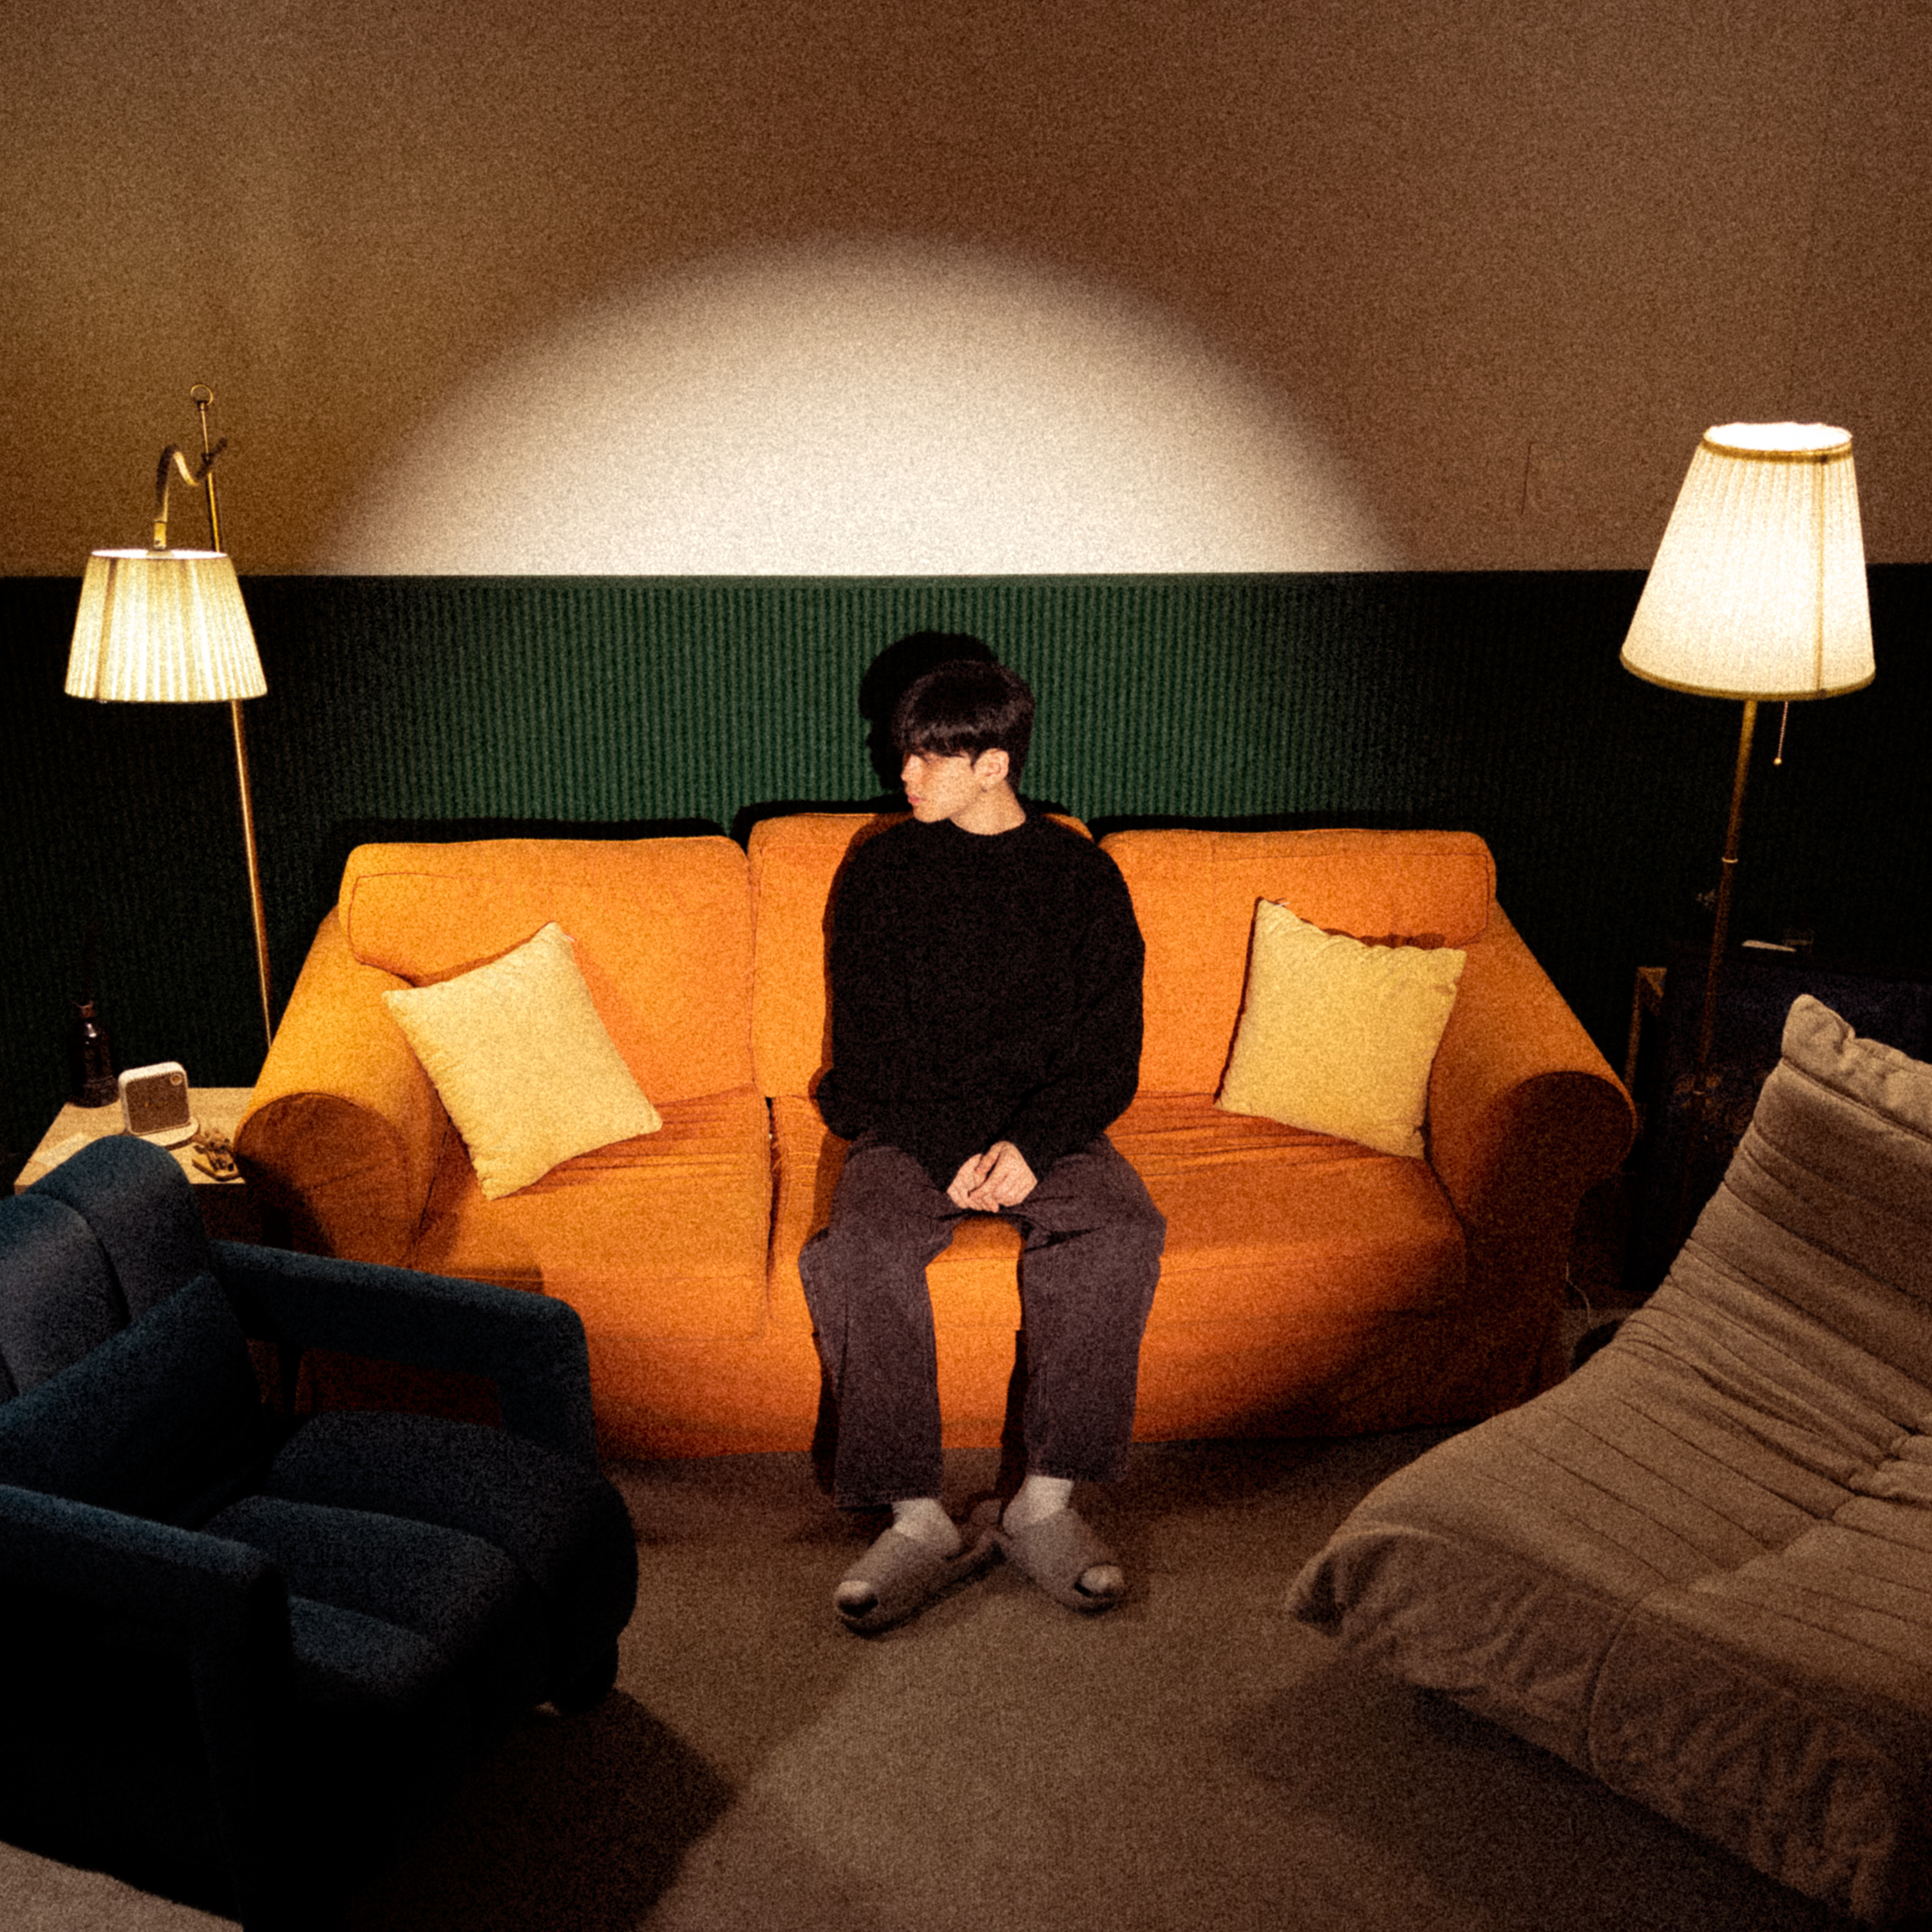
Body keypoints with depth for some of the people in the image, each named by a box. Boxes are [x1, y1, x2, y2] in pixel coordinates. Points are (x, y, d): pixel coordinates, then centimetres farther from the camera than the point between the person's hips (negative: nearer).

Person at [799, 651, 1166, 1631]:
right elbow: (870, 1043, 0)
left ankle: (1047, 1505, -23)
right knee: (862, 1247, -31)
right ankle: (919, 1521, -25)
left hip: (1049, 1126, 0)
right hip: (911, 1125, 0)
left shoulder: (1082, 875, 5)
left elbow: (1109, 1053, 1)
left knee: (1123, 1234, -31)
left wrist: (1032, 1147, -17)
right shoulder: (882, 871, 6)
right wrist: (949, 1152, -15)